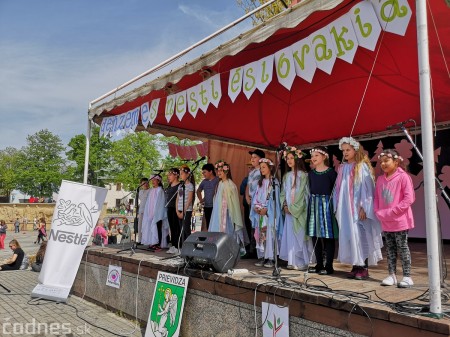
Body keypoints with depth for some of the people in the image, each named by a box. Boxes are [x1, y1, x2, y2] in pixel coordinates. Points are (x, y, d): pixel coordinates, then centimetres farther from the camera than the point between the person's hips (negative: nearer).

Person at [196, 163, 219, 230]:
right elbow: (198, 191, 29)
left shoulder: (217, 180, -7)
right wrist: (201, 199, 17)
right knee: (208, 226, 11)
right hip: (206, 207, 7)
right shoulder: (204, 181, 13)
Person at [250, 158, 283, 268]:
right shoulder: (260, 182, 16)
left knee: (269, 234, -7)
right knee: (260, 234, 4)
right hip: (259, 212, 5)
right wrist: (256, 207, -4)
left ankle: (270, 258, -2)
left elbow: (274, 198, -8)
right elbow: (256, 196, 12)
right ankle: (261, 257, 10)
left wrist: (266, 209, -15)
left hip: (270, 212, -5)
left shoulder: (274, 181, -1)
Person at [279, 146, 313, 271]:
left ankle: (302, 262, 5)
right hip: (289, 210, 6)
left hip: (299, 210, -6)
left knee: (300, 235, -3)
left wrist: (293, 207, -12)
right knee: (290, 235, 6)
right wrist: (285, 205, -2)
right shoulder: (286, 176, 13)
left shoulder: (302, 175, -5)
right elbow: (283, 192, 13)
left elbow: (303, 193, -10)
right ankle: (293, 261, 13)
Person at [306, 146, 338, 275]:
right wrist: (311, 202, 8)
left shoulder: (331, 172, -4)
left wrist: (334, 205, -12)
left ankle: (329, 265, 6)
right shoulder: (311, 173, 12)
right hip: (314, 203, 6)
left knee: (328, 235, -2)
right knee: (315, 235, 6)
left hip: (326, 203, -5)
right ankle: (319, 264, 16)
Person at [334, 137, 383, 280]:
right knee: (349, 236, 6)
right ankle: (356, 266, 14)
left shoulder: (362, 167, -5)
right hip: (345, 209, 6)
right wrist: (337, 207, 11)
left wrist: (363, 207, -16)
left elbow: (367, 188, -11)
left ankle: (364, 268, 4)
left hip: (358, 208, -6)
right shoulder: (342, 168, 13)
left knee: (361, 236, -4)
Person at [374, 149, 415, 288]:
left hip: (400, 221, -6)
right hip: (385, 222, 6)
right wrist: (379, 213, -4)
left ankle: (407, 276, 11)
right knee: (390, 249, 12)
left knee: (402, 248, 2)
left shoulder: (403, 177, -10)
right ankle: (392, 275, 20)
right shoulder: (380, 179, 8)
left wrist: (392, 212, -17)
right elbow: (376, 198, 11)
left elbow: (409, 198, -15)